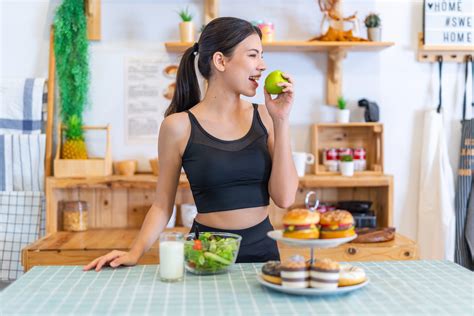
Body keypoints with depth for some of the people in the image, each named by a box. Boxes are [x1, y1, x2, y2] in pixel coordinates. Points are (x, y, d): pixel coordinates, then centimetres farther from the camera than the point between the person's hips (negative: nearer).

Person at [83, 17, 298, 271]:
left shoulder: (262, 117, 3)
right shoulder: (180, 126, -6)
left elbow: (284, 198, -4)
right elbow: (162, 205, 2)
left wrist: (281, 121, -6)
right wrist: (135, 252, -12)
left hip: (263, 248, 2)